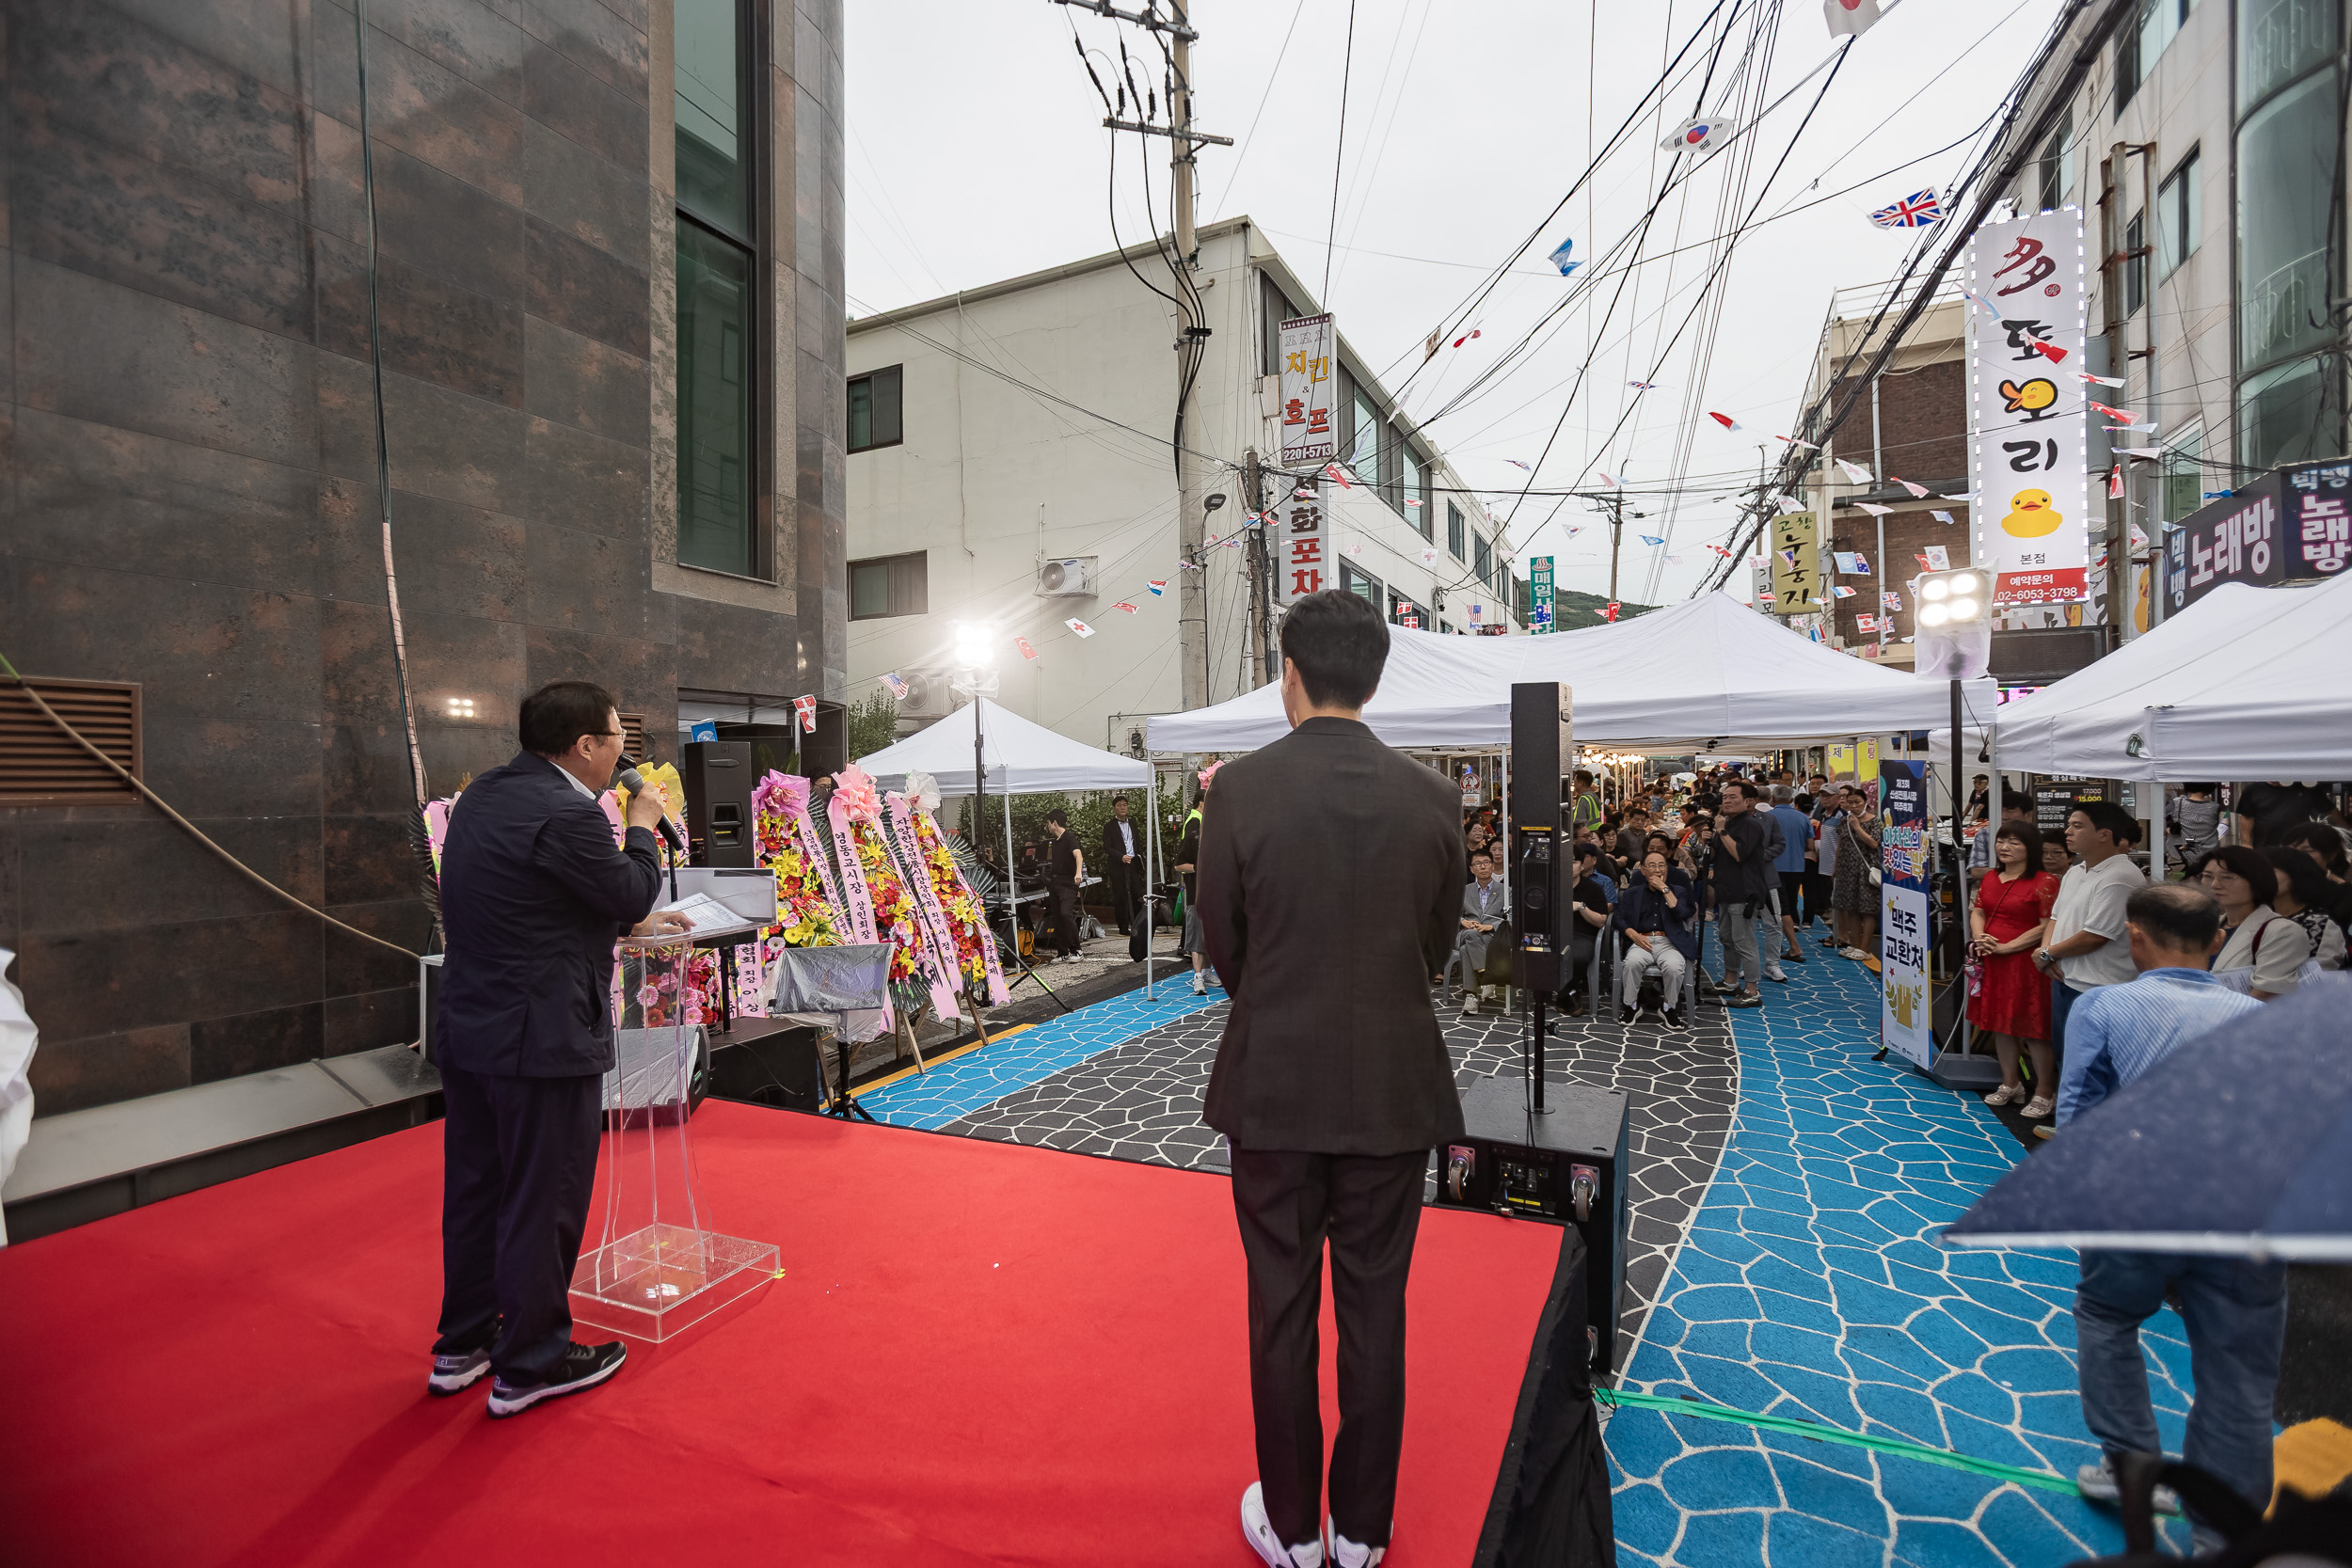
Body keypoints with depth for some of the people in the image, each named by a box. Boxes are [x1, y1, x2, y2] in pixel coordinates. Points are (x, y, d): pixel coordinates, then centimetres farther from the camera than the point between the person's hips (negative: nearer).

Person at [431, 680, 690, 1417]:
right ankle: (530, 1363, 22)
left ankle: (462, 1347, 37)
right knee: (543, 1200, 6)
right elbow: (631, 893, -12)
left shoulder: (484, 794, 8)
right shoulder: (565, 814, -23)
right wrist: (642, 826, 2)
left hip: (468, 1029, 10)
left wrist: (631, 923, 17)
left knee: (475, 1189, 21)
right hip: (542, 1039, -10)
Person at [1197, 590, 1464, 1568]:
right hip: (1393, 1089, 2)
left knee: (1282, 1310, 15)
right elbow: (1436, 945, 4)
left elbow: (1223, 944, -3)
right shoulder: (1429, 796, -6)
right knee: (1374, 1311, 17)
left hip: (1273, 1086, -1)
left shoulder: (1242, 787, -13)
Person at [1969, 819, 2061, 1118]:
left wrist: (2005, 947, -18)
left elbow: (2047, 927, -16)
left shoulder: (2044, 882, -12)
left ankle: (2045, 1093, 14)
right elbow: (1977, 912, 15)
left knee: (2033, 1028, 0)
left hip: (2025, 964, -7)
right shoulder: (1991, 879, 11)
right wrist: (1980, 938, -4)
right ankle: (2010, 1083, 30)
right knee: (2000, 1023, 15)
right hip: (1992, 962, 7)